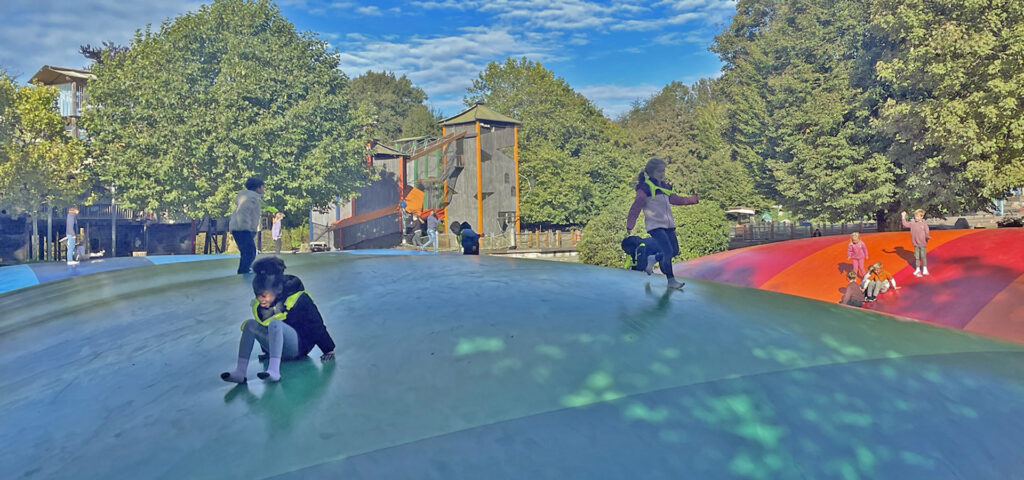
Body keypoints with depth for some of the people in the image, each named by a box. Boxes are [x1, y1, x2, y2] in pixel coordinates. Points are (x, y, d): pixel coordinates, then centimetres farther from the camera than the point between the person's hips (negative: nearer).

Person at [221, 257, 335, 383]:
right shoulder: (258, 304, 0)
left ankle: (274, 372, -47)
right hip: (275, 347, 6)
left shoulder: (297, 299, -16)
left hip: (299, 347, -6)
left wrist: (328, 350, -10)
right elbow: (263, 325, 15)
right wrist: (266, 350, 16)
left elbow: (316, 324, -12)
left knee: (275, 323, -32)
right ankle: (240, 371, -28)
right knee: (250, 323, -15)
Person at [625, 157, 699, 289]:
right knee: (668, 251, -16)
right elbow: (635, 208, -8)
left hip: (668, 225, 8)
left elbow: (675, 199, 30)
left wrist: (692, 199, 32)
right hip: (655, 226, -8)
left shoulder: (664, 187, 14)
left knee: (674, 251, 8)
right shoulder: (645, 188, -9)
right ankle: (671, 280, -3)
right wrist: (629, 227, -9)